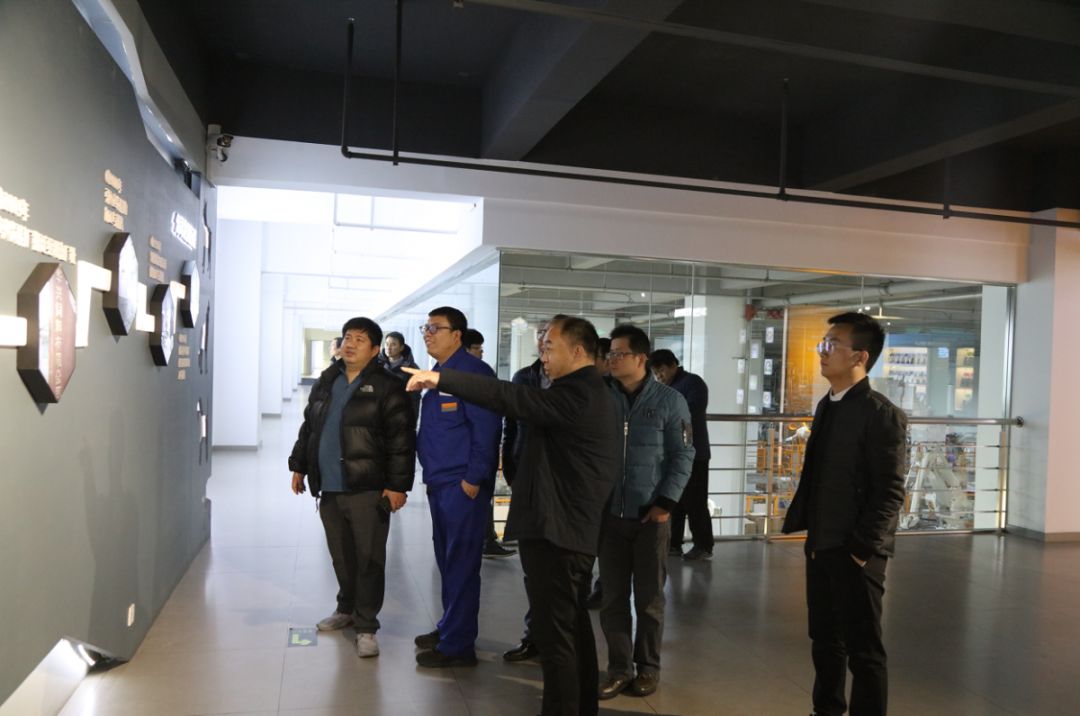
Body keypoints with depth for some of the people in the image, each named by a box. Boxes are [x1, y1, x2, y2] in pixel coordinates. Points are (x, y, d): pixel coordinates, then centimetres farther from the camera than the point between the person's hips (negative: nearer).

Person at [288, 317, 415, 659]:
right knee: (340, 556, 18)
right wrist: (299, 465, 20)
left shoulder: (386, 388, -8)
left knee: (369, 559, 0)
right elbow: (309, 427, 22)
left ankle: (366, 625, 12)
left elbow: (401, 440, -12)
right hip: (329, 489, 6)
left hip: (367, 490, -6)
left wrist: (397, 484, -15)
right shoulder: (326, 382, 12)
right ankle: (347, 608, 37)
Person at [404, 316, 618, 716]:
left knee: (554, 635, -3)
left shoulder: (576, 396, -18)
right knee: (573, 626, 19)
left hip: (555, 532, -11)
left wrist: (441, 379, -24)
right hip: (575, 529, 11)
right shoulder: (589, 393, 15)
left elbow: (510, 399, -27)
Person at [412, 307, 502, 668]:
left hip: (462, 485, -9)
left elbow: (486, 428, -19)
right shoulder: (437, 373, 15)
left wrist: (473, 479, -19)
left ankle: (457, 645, 9)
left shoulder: (472, 371, -13)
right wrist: (432, 475, 15)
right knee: (446, 560, 17)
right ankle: (451, 628, 31)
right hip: (440, 483, 9)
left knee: (460, 563, -1)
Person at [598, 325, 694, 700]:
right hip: (609, 513, 2)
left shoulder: (669, 400, -3)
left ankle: (648, 667, 27)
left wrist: (666, 503, -11)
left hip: (651, 515, -2)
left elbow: (683, 455, -3)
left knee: (649, 598, 10)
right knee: (613, 596, 8)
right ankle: (619, 668, 22)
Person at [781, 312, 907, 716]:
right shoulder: (826, 406, 9)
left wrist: (862, 549, -16)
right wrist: (802, 525, 8)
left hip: (855, 553, -7)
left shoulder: (882, 414, -14)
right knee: (825, 641, 20)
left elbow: (890, 492, -16)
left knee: (863, 650, 6)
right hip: (820, 546, 8)